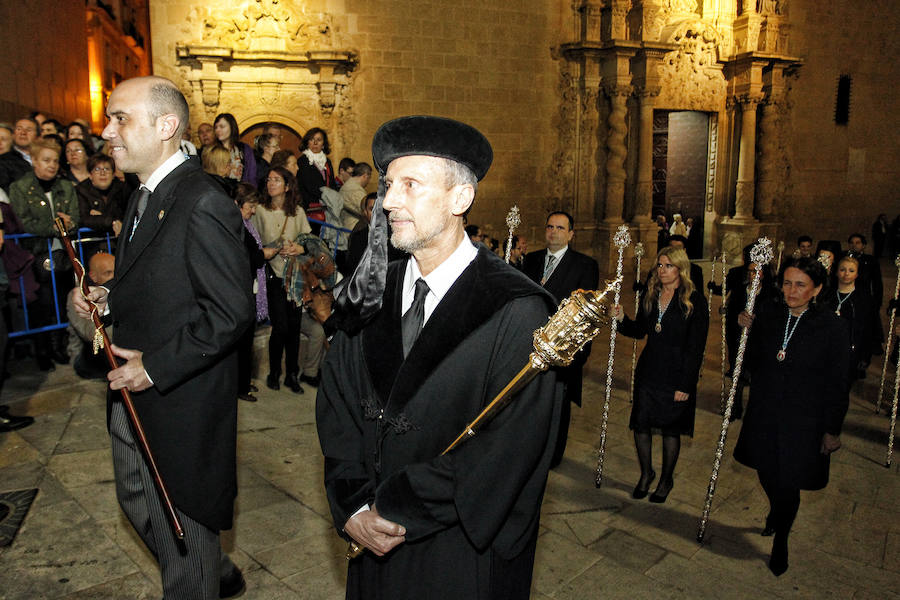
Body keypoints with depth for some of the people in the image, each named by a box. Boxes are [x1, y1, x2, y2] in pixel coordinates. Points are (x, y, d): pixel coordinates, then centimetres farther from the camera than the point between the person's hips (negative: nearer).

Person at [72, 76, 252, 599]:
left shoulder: (203, 207, -23)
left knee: (183, 525, 10)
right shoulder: (146, 197, 9)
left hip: (180, 403, -10)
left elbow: (232, 311, -25)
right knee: (137, 501, 26)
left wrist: (155, 367, -21)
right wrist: (108, 299, 2)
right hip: (134, 397, 10)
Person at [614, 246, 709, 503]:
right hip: (648, 372, 5)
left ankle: (666, 479, 30)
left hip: (676, 375, -4)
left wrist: (686, 384, -14)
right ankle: (646, 473, 30)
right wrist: (622, 319, -8)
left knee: (670, 429, 9)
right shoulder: (650, 296, 7)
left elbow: (696, 347, -11)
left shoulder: (695, 301, -9)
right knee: (640, 424, 7)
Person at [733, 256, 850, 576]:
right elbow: (755, 364, 4)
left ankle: (780, 542, 30)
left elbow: (836, 383, -7)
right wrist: (751, 331, -11)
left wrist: (833, 429, -5)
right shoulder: (767, 315, -3)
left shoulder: (832, 326, -12)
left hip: (803, 420, -3)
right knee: (766, 472, 19)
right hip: (764, 412, 3)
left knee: (788, 483, 5)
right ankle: (776, 510, 52)